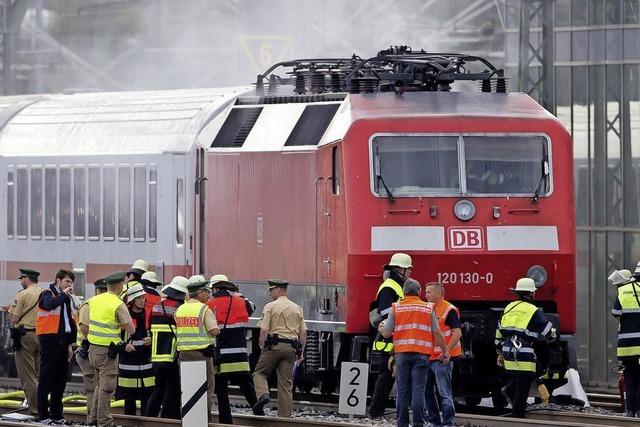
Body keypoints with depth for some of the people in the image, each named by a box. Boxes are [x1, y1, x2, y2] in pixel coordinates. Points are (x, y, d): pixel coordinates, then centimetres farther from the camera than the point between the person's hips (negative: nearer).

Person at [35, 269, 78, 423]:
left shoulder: (65, 298, 19)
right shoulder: (47, 294, -5)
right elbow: (50, 304, -30)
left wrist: (69, 344, 20)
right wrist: (64, 294, -17)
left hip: (62, 341, 8)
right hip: (49, 340, -8)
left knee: (60, 380, 9)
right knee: (46, 378, -5)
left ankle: (56, 413, 15)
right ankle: (43, 414, -2)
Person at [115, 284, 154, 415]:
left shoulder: (149, 314, 5)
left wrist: (151, 340, -4)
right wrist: (124, 346, -13)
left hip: (147, 359, 1)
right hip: (128, 359, -1)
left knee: (147, 394, -1)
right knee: (129, 397, 4)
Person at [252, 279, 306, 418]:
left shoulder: (270, 306, -1)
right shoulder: (297, 308, 14)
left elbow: (264, 330, -9)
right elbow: (303, 333, 11)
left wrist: (262, 347, -1)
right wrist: (301, 352, 14)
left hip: (274, 345, -4)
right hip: (291, 347, 4)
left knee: (259, 372, 11)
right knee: (286, 383, 6)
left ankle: (263, 394, -17)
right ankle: (285, 416, 3)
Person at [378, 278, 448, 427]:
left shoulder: (396, 308, 5)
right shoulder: (428, 308, 5)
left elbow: (387, 333, 2)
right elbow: (436, 333, 1)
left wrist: (381, 329, 25)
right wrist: (445, 351, 9)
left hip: (402, 353, 1)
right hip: (422, 354, -1)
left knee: (402, 391, 5)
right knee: (418, 390, -2)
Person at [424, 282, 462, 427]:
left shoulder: (449, 310, -9)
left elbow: (457, 333, -17)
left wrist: (447, 351, -24)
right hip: (428, 357, 9)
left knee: (444, 392, -8)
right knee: (427, 390, 11)